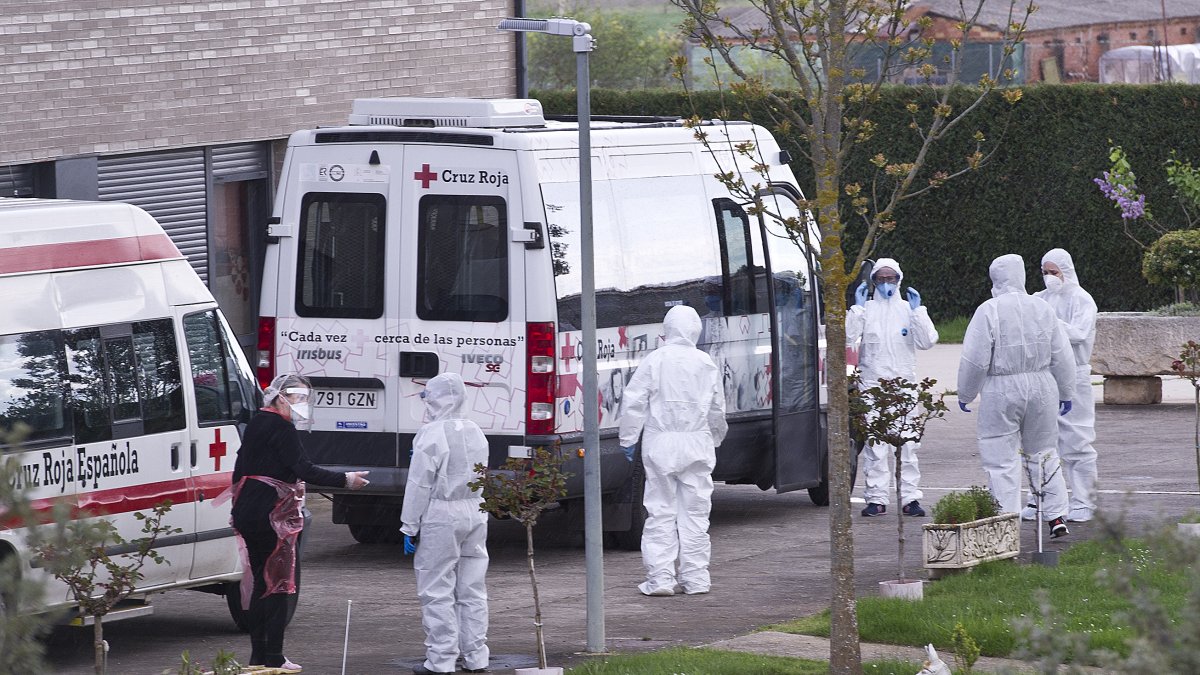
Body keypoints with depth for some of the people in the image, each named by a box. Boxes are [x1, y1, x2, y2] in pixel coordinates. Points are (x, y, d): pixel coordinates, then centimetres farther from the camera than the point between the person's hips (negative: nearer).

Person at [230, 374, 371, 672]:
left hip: (247, 512, 9)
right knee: (279, 583, -4)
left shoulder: (256, 424, 15)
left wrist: (239, 506, 25)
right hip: (271, 513, -9)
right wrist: (344, 479, -18)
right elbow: (302, 469, -21)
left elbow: (240, 468, 20)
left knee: (260, 581, 13)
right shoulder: (281, 428, -12)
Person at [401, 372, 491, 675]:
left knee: (438, 592, -2)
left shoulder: (432, 434, -15)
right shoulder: (475, 433, 9)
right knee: (472, 590, 12)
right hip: (475, 514, 7)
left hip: (440, 518, -7)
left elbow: (419, 485, -14)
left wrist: (410, 526, -9)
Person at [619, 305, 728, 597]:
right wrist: (716, 438, 30)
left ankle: (660, 578, -2)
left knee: (661, 511, 2)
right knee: (695, 512, 7)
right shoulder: (706, 364, 4)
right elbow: (717, 408, 14)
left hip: (660, 444, -2)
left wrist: (628, 439, 3)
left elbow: (634, 403, -6)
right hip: (697, 444, 2)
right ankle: (695, 578, 7)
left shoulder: (654, 361, -4)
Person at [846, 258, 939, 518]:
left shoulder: (908, 309, 11)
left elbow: (927, 341, -1)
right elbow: (848, 336, -5)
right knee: (875, 445, -4)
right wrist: (857, 308, -11)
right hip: (872, 384, -1)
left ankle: (910, 497, 2)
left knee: (907, 443, -1)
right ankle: (876, 498, -2)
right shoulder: (866, 309, 8)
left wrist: (917, 311, -8)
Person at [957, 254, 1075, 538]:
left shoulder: (989, 311, -11)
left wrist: (965, 394, 3)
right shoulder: (1042, 309, 5)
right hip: (1041, 387, 5)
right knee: (1044, 453, 17)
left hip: (1001, 392, -5)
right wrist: (1066, 393, 20)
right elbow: (1062, 357, 9)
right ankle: (1057, 516, 15)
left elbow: (975, 360, -11)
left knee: (1002, 459, 1)